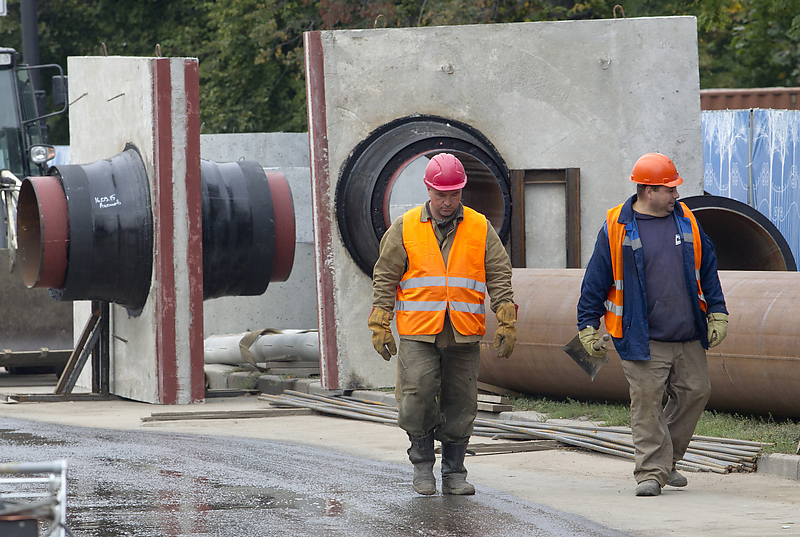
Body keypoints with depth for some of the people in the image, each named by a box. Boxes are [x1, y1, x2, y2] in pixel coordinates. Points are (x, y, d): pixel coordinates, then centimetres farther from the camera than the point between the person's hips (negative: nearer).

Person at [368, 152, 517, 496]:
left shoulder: (480, 229, 7)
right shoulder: (404, 229, 5)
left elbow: (499, 277, 7)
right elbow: (385, 278, 6)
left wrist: (506, 324, -1)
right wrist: (380, 326, 1)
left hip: (464, 337, 1)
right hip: (419, 333, -1)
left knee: (460, 406, 3)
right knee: (418, 397, -12)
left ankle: (454, 473, 14)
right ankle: (422, 463, 7)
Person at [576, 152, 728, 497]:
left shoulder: (687, 222, 9)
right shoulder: (617, 228, -3)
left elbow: (708, 271, 16)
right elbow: (595, 282, 0)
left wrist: (717, 314, 10)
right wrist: (588, 327, -2)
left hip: (689, 338, 5)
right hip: (643, 340, -5)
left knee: (695, 392, 5)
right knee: (646, 403, -7)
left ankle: (667, 460, 22)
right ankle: (651, 472, -3)